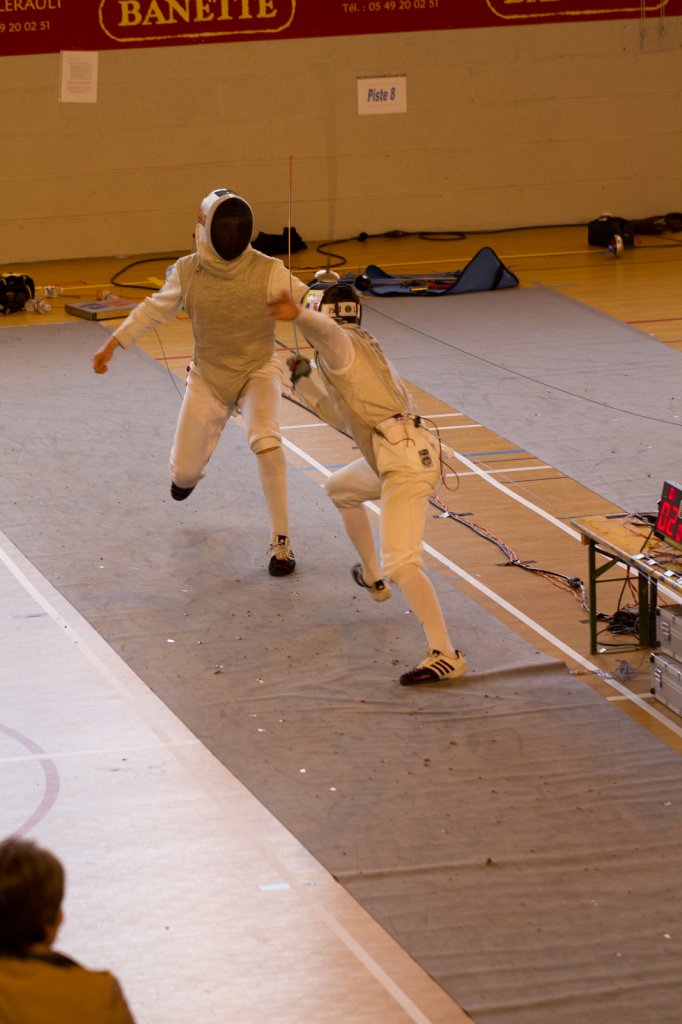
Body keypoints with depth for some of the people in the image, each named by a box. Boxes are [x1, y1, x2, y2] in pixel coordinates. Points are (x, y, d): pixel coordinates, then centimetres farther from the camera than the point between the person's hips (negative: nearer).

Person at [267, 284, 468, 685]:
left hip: (405, 458, -10)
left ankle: (446, 656, -28)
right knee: (340, 489, 37)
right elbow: (347, 419, 30)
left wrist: (298, 314, -50)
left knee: (401, 564, -21)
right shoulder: (361, 351, 27)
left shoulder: (340, 342, -2)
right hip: (393, 453, 10)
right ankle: (373, 577, 51)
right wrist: (305, 380, 30)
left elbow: (325, 328, -29)